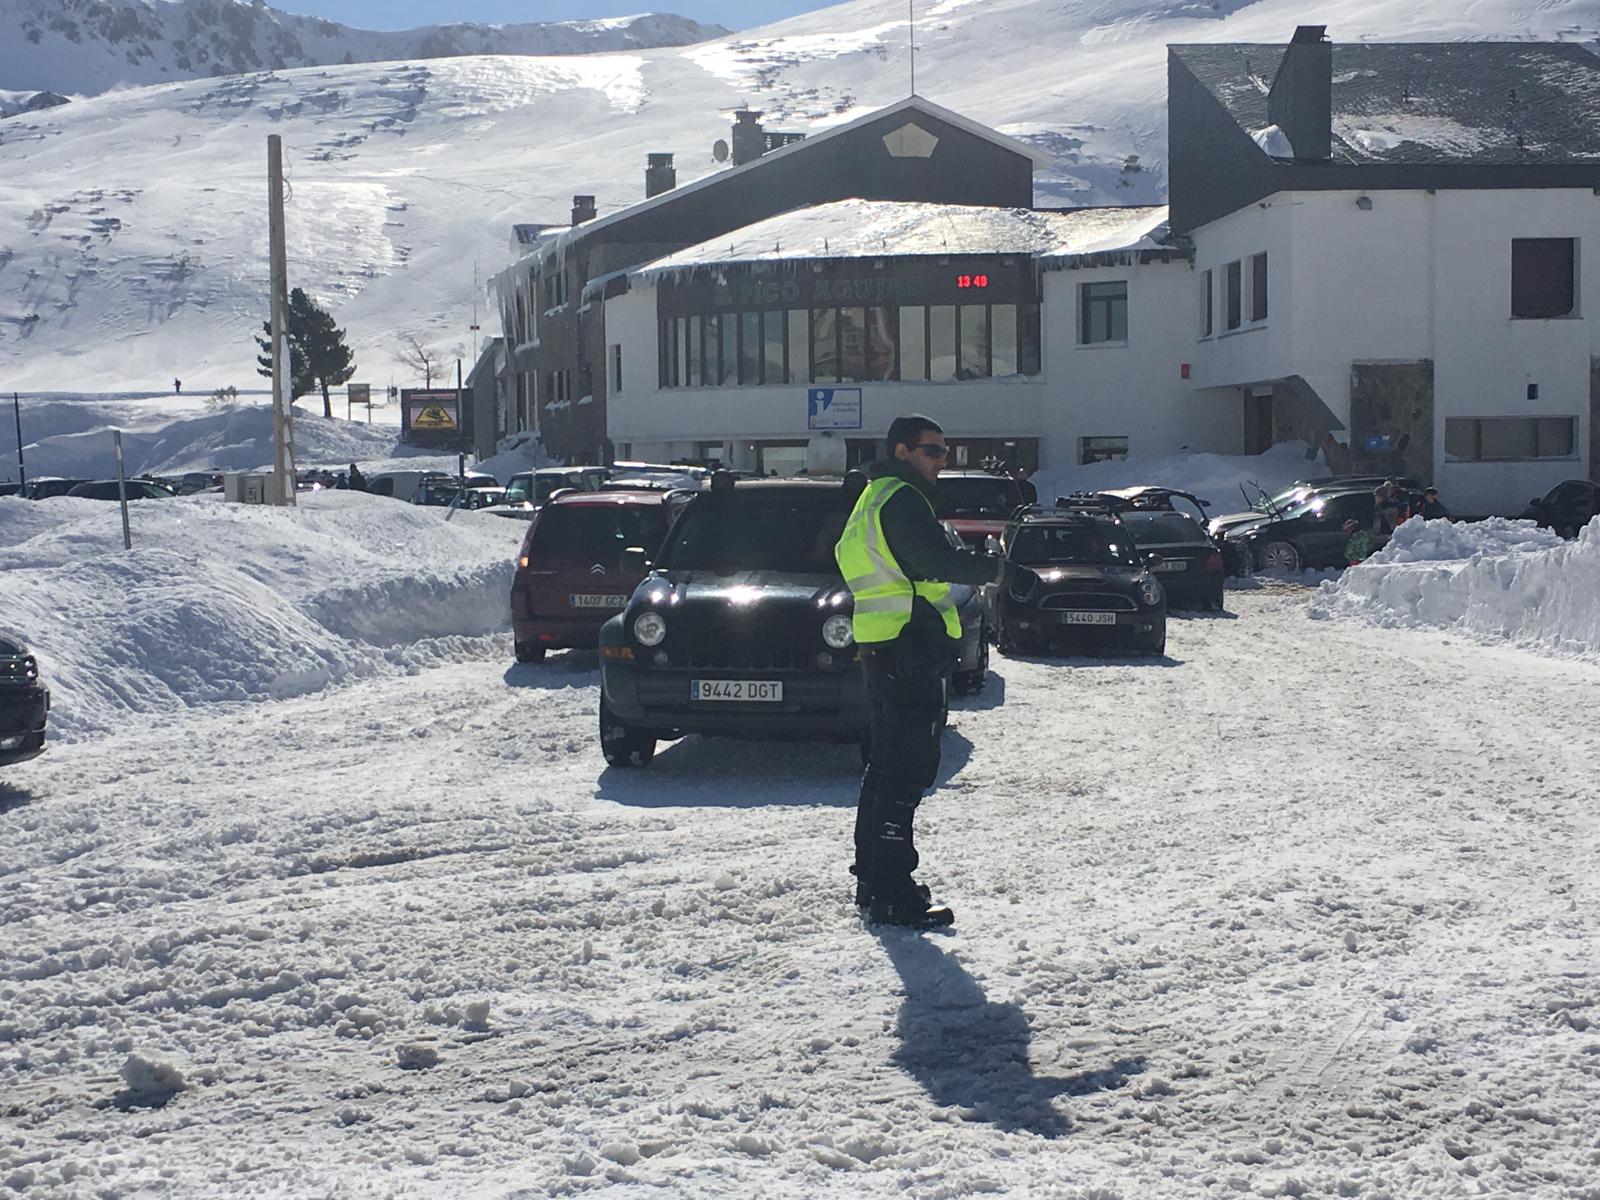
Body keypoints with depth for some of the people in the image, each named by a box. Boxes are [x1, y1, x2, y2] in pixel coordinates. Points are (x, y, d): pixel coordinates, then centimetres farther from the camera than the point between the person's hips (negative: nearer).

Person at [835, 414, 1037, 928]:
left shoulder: (875, 496, 21)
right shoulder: (900, 499, -13)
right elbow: (939, 561, -22)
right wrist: (1003, 571, -16)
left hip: (886, 649, 11)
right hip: (909, 649, -11)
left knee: (886, 763, 17)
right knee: (908, 769, -10)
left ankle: (872, 878, 25)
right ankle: (892, 894, -10)